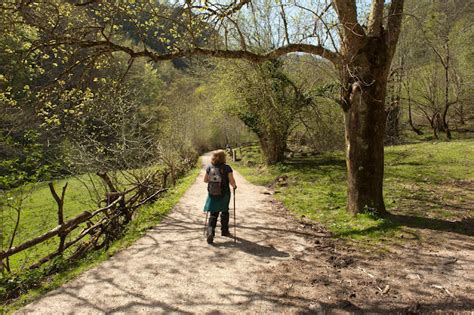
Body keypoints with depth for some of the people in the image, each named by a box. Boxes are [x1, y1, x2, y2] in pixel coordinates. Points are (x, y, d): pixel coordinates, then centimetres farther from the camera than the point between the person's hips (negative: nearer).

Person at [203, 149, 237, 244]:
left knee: (213, 214, 9)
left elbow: (205, 180, 5)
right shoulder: (227, 168, -11)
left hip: (212, 194, 2)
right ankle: (224, 231, 33)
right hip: (224, 194, -2)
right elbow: (232, 181, -14)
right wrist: (234, 186, 6)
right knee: (224, 212, 20)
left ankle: (210, 232, -10)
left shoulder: (209, 167, -2)